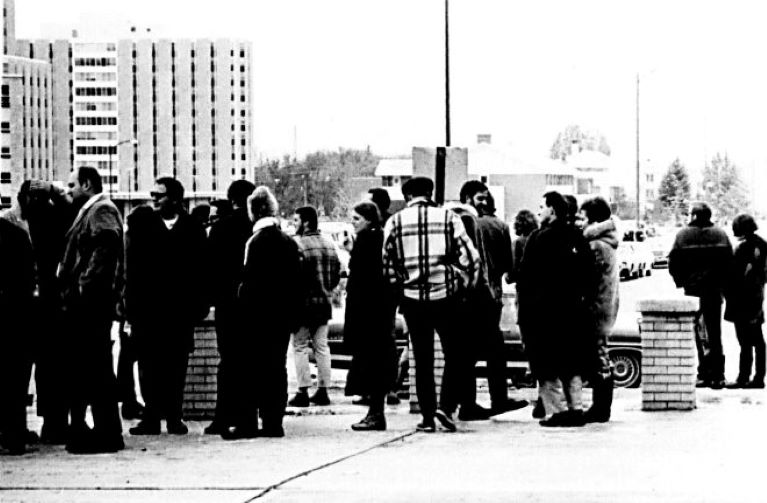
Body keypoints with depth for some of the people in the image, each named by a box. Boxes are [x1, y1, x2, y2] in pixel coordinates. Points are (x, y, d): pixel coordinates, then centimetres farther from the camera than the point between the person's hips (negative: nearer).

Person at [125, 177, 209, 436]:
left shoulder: (192, 228, 4)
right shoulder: (141, 223, 4)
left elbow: (201, 269, 3)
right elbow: (132, 266, 0)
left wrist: (199, 305, -3)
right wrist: (131, 304, -7)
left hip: (180, 308, 0)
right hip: (148, 306, 0)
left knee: (176, 365, 3)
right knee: (149, 365, 0)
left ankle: (173, 416, 9)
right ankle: (152, 416, 3)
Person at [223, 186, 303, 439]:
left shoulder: (257, 241, -14)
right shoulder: (289, 241, 7)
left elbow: (250, 279, -16)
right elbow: (297, 282, 9)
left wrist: (243, 306, -9)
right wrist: (294, 314, 14)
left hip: (258, 314, -6)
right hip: (283, 314, 6)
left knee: (249, 370, -1)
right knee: (276, 368, 9)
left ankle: (246, 423, -2)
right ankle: (273, 422, 10)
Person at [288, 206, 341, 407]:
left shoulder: (297, 244, -14)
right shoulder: (329, 243, 8)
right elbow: (337, 271, 11)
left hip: (303, 302, -6)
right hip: (324, 303, 6)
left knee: (300, 347, 1)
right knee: (321, 346, 10)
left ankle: (303, 392, -2)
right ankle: (323, 391, 12)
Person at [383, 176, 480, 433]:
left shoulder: (395, 222, 1)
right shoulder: (448, 218, -2)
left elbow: (387, 264, 0)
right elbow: (469, 257, -5)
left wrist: (398, 291, 11)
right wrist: (465, 286, 8)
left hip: (412, 298, 1)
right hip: (445, 296, -1)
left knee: (422, 358, 9)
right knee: (454, 354, 11)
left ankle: (427, 417, 9)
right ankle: (446, 405, -4)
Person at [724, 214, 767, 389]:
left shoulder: (743, 248, -16)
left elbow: (738, 274, -15)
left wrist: (729, 293, -4)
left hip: (743, 298, -9)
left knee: (745, 341, -8)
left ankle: (743, 377, -7)